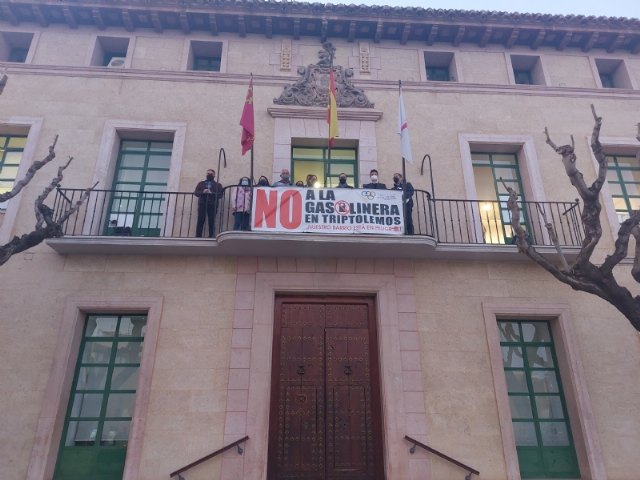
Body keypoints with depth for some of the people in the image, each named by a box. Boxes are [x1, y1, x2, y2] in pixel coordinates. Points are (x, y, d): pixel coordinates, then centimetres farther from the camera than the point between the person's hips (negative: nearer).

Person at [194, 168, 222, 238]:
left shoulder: (218, 185, 15)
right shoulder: (201, 183, 22)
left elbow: (220, 195, 1)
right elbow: (196, 192, 10)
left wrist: (211, 193, -14)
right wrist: (203, 192, -9)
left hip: (212, 205, -1)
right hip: (202, 204, 1)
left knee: (211, 222, -7)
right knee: (200, 221, -6)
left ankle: (211, 237, -6)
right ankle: (198, 237, -7)